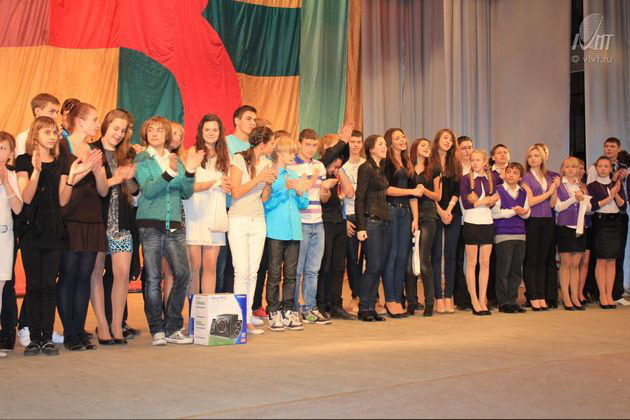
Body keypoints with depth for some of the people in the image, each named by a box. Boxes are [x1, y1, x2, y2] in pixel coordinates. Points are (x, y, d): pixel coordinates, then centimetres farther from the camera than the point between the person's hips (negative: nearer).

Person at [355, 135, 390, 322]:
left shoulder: (381, 169, 17)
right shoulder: (366, 168, -7)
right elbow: (359, 199, -11)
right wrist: (361, 227, -16)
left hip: (385, 221, 8)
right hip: (372, 221, -8)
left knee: (380, 267, 6)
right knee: (373, 266, -8)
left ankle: (371, 307, 12)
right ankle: (364, 308, 1)